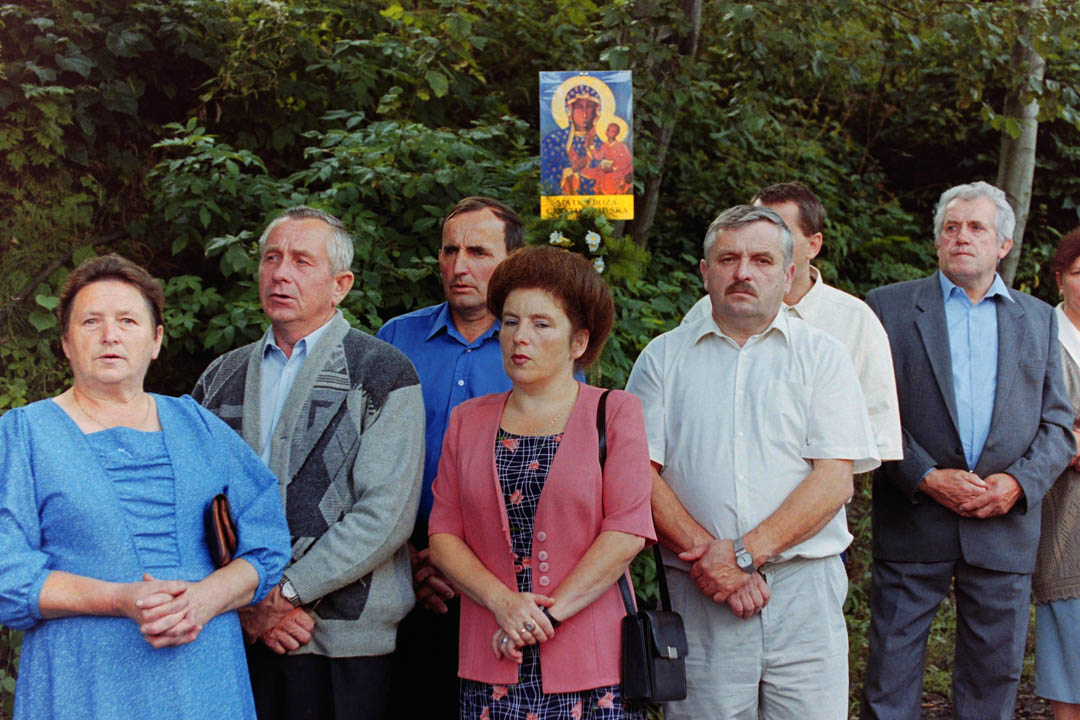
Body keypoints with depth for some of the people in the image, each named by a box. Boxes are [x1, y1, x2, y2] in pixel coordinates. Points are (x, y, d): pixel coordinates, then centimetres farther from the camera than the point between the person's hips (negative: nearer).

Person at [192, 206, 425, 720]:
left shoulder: (382, 374, -1)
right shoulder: (221, 378, 13)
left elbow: (386, 515, -10)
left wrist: (285, 592, -12)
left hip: (340, 640, -3)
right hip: (235, 634, 3)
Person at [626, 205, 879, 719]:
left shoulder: (822, 356, 7)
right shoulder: (664, 358, 10)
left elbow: (835, 480, -2)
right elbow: (640, 474, 2)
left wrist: (745, 553, -12)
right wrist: (708, 556, -11)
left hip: (804, 586, 0)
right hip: (698, 597, 0)